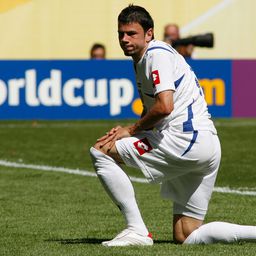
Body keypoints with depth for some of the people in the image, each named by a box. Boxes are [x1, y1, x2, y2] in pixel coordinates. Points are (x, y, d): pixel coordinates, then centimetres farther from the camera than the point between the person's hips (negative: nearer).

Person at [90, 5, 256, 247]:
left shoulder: (157, 53, -9)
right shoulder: (140, 60, 22)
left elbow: (164, 106, -22)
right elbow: (151, 111, 27)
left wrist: (131, 130, -8)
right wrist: (128, 130, 8)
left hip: (185, 139, -10)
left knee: (100, 151, -6)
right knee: (186, 237, 10)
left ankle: (136, 231, -10)